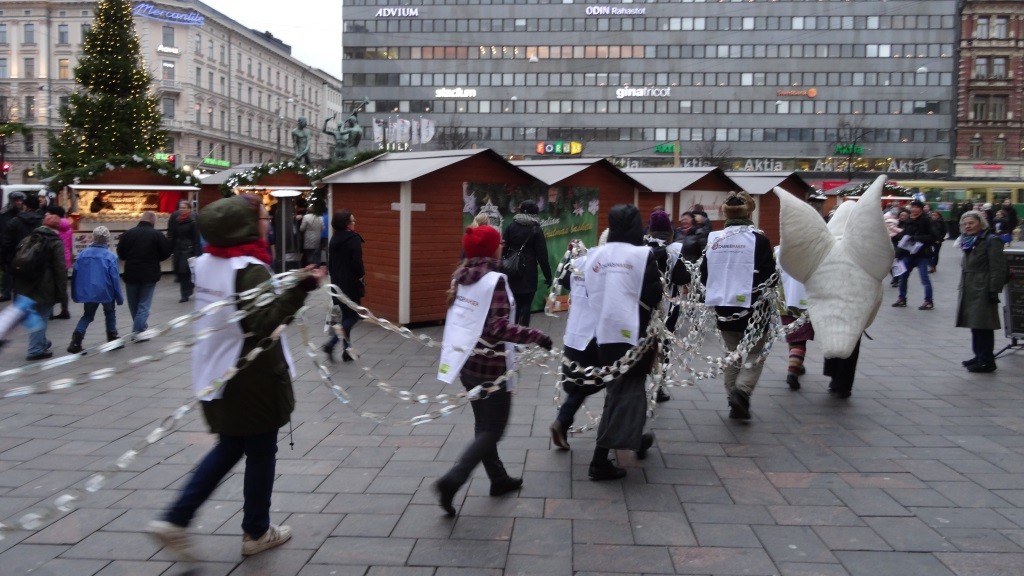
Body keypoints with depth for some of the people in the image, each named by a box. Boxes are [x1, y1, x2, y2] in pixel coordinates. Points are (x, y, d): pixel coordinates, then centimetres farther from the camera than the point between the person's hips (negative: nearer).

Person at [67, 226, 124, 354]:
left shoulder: (83, 254, -2)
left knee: (87, 316, 17)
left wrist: (75, 294, 14)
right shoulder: (110, 256, -13)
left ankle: (76, 341, -2)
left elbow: (75, 275, 3)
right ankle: (112, 338, 25)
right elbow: (115, 278, -12)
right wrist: (119, 298, -4)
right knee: (110, 313, 22)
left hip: (87, 292, 3)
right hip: (105, 292, -3)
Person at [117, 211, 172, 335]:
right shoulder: (158, 235, -9)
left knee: (134, 304, 19)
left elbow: (120, 254, 2)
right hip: (149, 275, -2)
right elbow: (166, 253, -6)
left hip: (131, 274, 2)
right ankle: (137, 332, -4)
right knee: (144, 305, 4)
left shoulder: (128, 234, -1)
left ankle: (139, 327, 33)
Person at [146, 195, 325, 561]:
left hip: (216, 375, 8)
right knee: (260, 453, 10)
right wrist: (299, 290, -33)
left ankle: (175, 521, 13)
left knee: (229, 448, 20)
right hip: (252, 379, -8)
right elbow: (263, 323, -27)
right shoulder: (250, 269, -19)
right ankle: (256, 533, 24)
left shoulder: (205, 263, 5)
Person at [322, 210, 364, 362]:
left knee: (346, 315, 15)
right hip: (351, 284, -8)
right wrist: (361, 276, -3)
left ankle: (347, 351, 17)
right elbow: (357, 263, -19)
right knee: (353, 316, 1)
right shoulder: (354, 239, -15)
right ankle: (330, 344, -13)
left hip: (337, 283, 8)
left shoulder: (334, 239, 9)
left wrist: (335, 277, 19)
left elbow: (330, 262, 13)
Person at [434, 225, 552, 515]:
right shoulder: (495, 281, -19)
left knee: (483, 425, 20)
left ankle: (498, 478, 33)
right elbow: (498, 328, -26)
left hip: (467, 362, 8)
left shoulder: (461, 277, 2)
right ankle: (452, 480, -9)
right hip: (491, 366, -8)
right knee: (492, 430, 3)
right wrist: (536, 336, -20)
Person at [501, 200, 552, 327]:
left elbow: (503, 249, 2)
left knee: (514, 303, 16)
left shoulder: (511, 226, 3)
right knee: (526, 304, 2)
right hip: (528, 272, -3)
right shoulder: (536, 229, -5)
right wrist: (548, 276, -1)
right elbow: (542, 255, -6)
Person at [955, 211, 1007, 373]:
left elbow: (998, 268, -15)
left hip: (983, 291, -9)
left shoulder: (991, 241, -10)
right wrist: (962, 287, 19)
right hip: (969, 291, 9)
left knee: (983, 327, -7)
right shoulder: (969, 242, 17)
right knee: (975, 325, 14)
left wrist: (994, 290, -19)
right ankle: (979, 357, 23)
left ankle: (987, 361, -2)